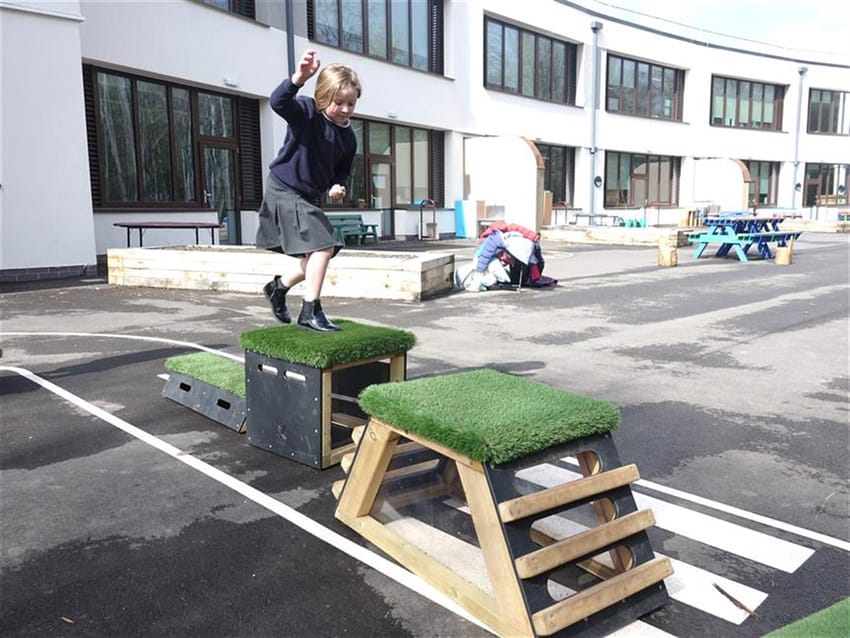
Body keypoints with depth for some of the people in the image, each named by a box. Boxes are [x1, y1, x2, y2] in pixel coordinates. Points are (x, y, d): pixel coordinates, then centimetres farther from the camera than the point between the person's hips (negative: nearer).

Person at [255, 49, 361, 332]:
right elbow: (278, 102, -36)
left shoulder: (348, 138, 2)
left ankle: (278, 286, 39)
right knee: (323, 246, -19)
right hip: (284, 190, -8)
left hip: (308, 197, 8)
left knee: (316, 256, 15)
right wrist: (299, 77, -53)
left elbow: (342, 171, 13)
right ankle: (310, 312, -10)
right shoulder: (306, 112, -16)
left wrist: (338, 185, -10)